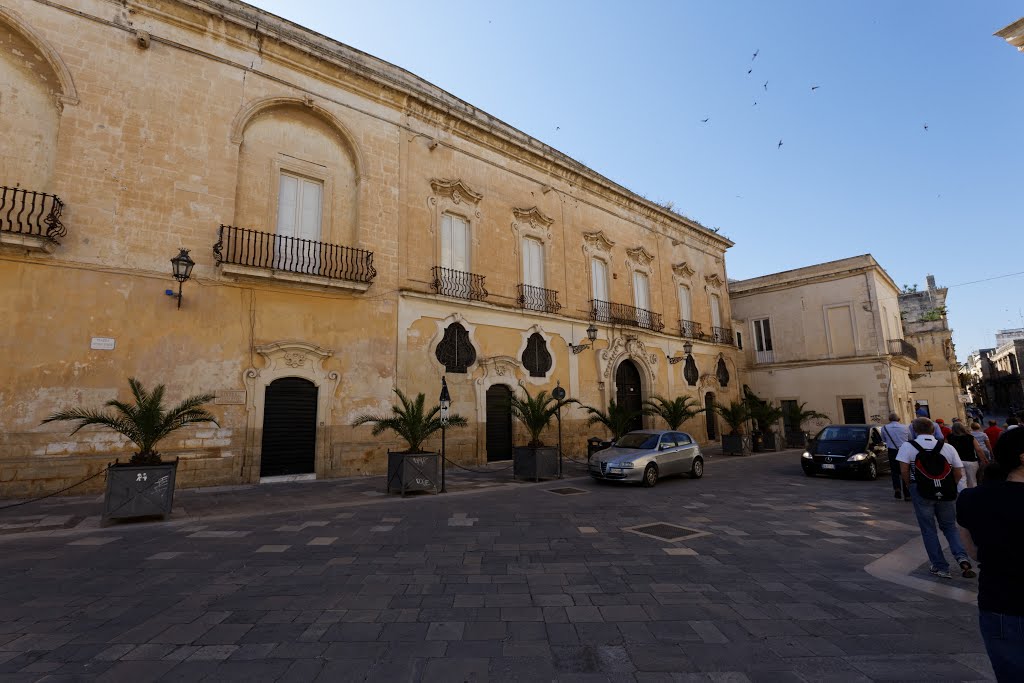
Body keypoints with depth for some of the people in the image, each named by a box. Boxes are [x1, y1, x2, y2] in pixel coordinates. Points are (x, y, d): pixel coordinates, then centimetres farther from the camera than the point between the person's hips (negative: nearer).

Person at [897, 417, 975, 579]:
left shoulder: (908, 446, -7)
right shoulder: (947, 447, 1)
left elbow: (904, 471, -13)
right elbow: (959, 474, 2)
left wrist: (910, 486, 4)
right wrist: (948, 487, 15)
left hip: (921, 492, -3)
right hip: (946, 493, 3)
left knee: (928, 529, 9)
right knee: (949, 526, 20)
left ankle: (940, 567, 14)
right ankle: (962, 557, 0)